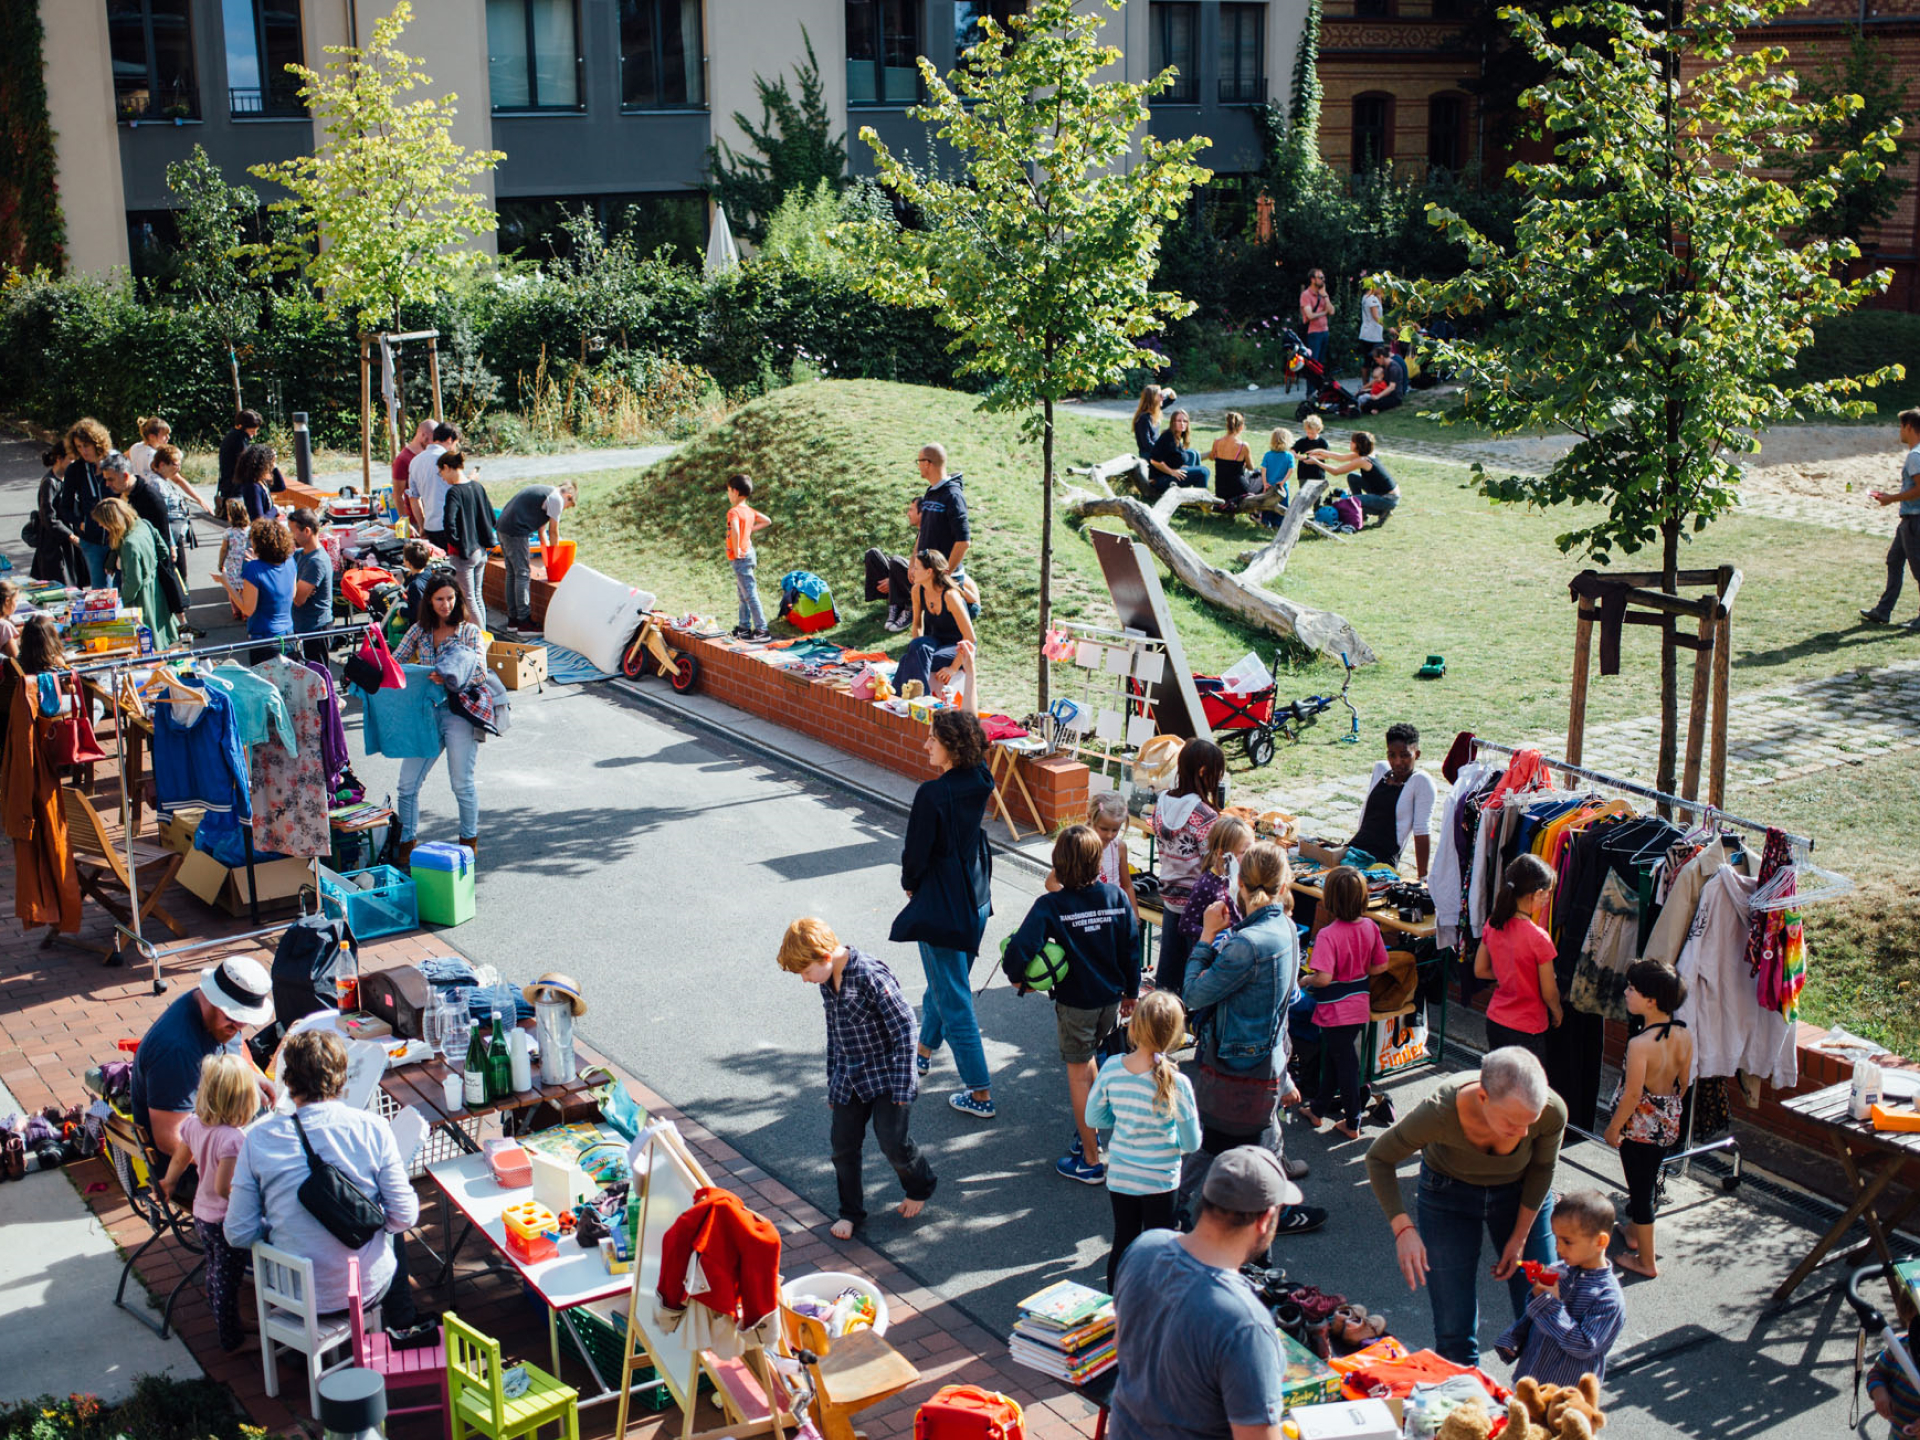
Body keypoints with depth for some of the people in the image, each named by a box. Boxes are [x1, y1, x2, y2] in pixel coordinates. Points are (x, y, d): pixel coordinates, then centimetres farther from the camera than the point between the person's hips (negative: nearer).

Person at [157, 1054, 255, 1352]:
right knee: (227, 1283, 8)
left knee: (215, 1274, 26)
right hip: (227, 1222, -8)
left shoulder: (193, 1124, -7)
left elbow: (179, 1159, 11)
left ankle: (222, 1325, 44)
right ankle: (231, 1340, 22)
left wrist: (169, 1182, 29)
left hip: (202, 1214, 8)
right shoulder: (232, 1138, -31)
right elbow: (223, 1187, -31)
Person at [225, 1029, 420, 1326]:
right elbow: (404, 1216, -10)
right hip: (368, 1288, -1)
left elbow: (239, 1235, -9)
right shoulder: (371, 1128, -16)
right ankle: (402, 1328, 46)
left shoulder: (258, 1139, -13)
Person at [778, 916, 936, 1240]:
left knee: (891, 1141, -8)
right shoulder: (827, 982, 2)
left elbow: (903, 1030, -21)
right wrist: (833, 1081, 19)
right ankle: (851, 1212, 24)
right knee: (844, 1147, 6)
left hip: (886, 1076, -7)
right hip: (849, 1078, 7)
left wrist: (901, 1087, -21)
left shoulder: (871, 976, -23)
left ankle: (920, 1187, 22)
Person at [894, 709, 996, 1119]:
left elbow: (916, 854, -18)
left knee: (954, 999, 2)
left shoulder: (932, 795, -26)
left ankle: (980, 1093, 8)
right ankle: (924, 1049, 51)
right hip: (976, 897, 9)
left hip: (942, 904, -9)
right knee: (945, 981, 28)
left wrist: (909, 883, 1)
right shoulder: (978, 783, -3)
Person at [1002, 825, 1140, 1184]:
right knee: (1087, 1058, 28)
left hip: (1074, 1003, -4)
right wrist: (1130, 993, 13)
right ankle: (1089, 1132, 38)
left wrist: (1018, 978, -8)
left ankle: (1090, 1161, 16)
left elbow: (1020, 949, -29)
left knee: (1079, 1074, 9)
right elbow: (1131, 948, -1)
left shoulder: (1051, 906, -21)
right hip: (1110, 1000, 4)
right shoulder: (1116, 897, -9)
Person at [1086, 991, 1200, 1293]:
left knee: (1122, 1244, 19)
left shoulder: (1111, 1068, -14)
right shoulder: (1176, 1083, -23)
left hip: (1119, 1175, 3)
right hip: (1159, 1180, -3)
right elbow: (1192, 1144, -13)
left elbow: (1093, 1119, -1)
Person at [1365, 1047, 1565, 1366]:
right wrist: (1403, 1227, -29)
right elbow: (1379, 1157, -18)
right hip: (1449, 1193, -1)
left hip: (1520, 1193, 2)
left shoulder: (1552, 1112, -31)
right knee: (1454, 1332, -4)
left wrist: (1520, 1237, -1)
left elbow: (1542, 1169, -7)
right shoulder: (1440, 1112, -37)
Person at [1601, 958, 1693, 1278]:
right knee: (1648, 1183, 26)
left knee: (1640, 1189, 10)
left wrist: (1613, 1128, -9)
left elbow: (1632, 1095, -24)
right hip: (1669, 1123, 7)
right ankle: (1638, 1238, 45)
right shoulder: (1684, 1036, -8)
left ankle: (1646, 1261, 23)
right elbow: (1683, 1082, 4)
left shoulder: (1640, 1044, -29)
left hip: (1640, 1125, -7)